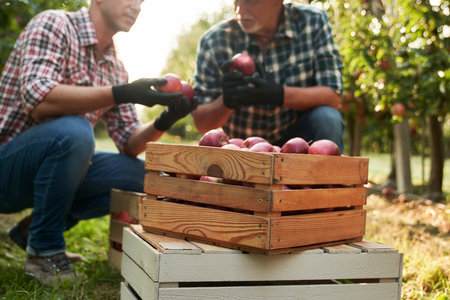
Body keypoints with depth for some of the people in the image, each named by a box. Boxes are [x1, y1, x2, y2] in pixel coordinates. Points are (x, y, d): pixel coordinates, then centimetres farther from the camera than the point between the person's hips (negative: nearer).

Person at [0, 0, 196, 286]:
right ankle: (44, 251, -13)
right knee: (73, 131, -34)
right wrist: (122, 93, -32)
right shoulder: (53, 24, -11)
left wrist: (163, 122, -15)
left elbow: (129, 143, 6)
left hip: (56, 168, 8)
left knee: (142, 175, -4)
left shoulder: (115, 68, 9)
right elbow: (36, 98, -29)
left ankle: (33, 228, 9)